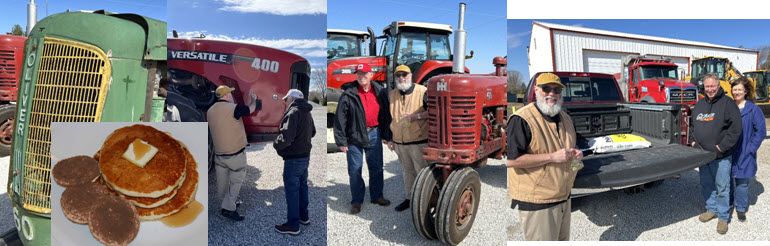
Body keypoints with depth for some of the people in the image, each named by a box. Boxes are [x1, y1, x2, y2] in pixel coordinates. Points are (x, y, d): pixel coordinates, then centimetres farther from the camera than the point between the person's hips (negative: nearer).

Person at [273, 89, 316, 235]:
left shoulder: (293, 113, -21)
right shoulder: (307, 113, 9)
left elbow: (286, 138, -28)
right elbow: (312, 132, 23)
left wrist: (276, 145, -11)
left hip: (294, 159, -9)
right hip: (305, 156, 9)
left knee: (292, 190, 0)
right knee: (302, 186, 20)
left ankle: (293, 225, 7)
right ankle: (303, 216, 34)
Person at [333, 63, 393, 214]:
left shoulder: (380, 92, 1)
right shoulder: (348, 94, -10)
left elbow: (386, 115, 10)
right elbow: (340, 119, -9)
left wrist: (386, 135, 9)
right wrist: (341, 141, -11)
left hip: (374, 134, 3)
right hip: (354, 136, -3)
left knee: (376, 168, 14)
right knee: (355, 170, 5)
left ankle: (377, 196, 31)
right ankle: (356, 201, 18)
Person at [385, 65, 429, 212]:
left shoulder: (422, 92, -9)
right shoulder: (392, 95, 8)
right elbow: (389, 117, 16)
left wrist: (416, 116, -21)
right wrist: (389, 139, 14)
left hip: (419, 141, -5)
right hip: (399, 142, 5)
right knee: (407, 171, 18)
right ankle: (409, 198, 31)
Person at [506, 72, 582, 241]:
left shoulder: (565, 118, 9)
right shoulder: (522, 119, -19)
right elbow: (511, 160, -26)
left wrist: (575, 154, 2)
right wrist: (552, 157, -25)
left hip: (564, 197, 9)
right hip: (537, 202, -9)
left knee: (562, 240, 24)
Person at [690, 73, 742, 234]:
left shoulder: (727, 103, -8)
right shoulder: (699, 105, 12)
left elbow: (735, 128, -14)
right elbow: (692, 124, 25)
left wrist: (722, 146, -16)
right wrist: (694, 141, 11)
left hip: (721, 156, -6)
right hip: (702, 154, 6)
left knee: (722, 187, 1)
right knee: (706, 184, 15)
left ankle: (723, 216, 12)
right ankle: (712, 209, 31)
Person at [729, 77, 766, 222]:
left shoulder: (753, 110, -4)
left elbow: (761, 131, -5)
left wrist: (751, 148, -11)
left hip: (744, 154, -3)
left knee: (742, 181, 2)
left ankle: (741, 209, 16)